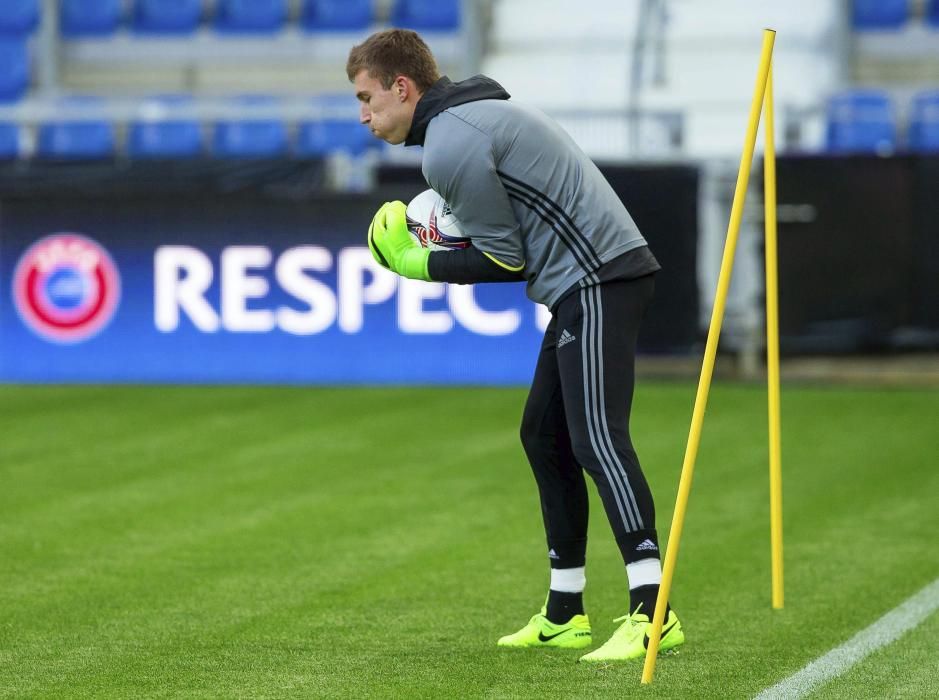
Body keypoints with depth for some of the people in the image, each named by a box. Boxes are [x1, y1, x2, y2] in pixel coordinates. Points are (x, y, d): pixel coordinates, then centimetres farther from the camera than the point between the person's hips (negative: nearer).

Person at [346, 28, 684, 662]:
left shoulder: (449, 146, -13)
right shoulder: (471, 114, 20)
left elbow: (506, 260, -11)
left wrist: (421, 265, 1)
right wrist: (449, 252, 8)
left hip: (599, 279, -11)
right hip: (590, 281, 11)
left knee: (596, 439, -18)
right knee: (545, 435, 14)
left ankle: (652, 612, -26)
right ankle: (565, 614, 18)